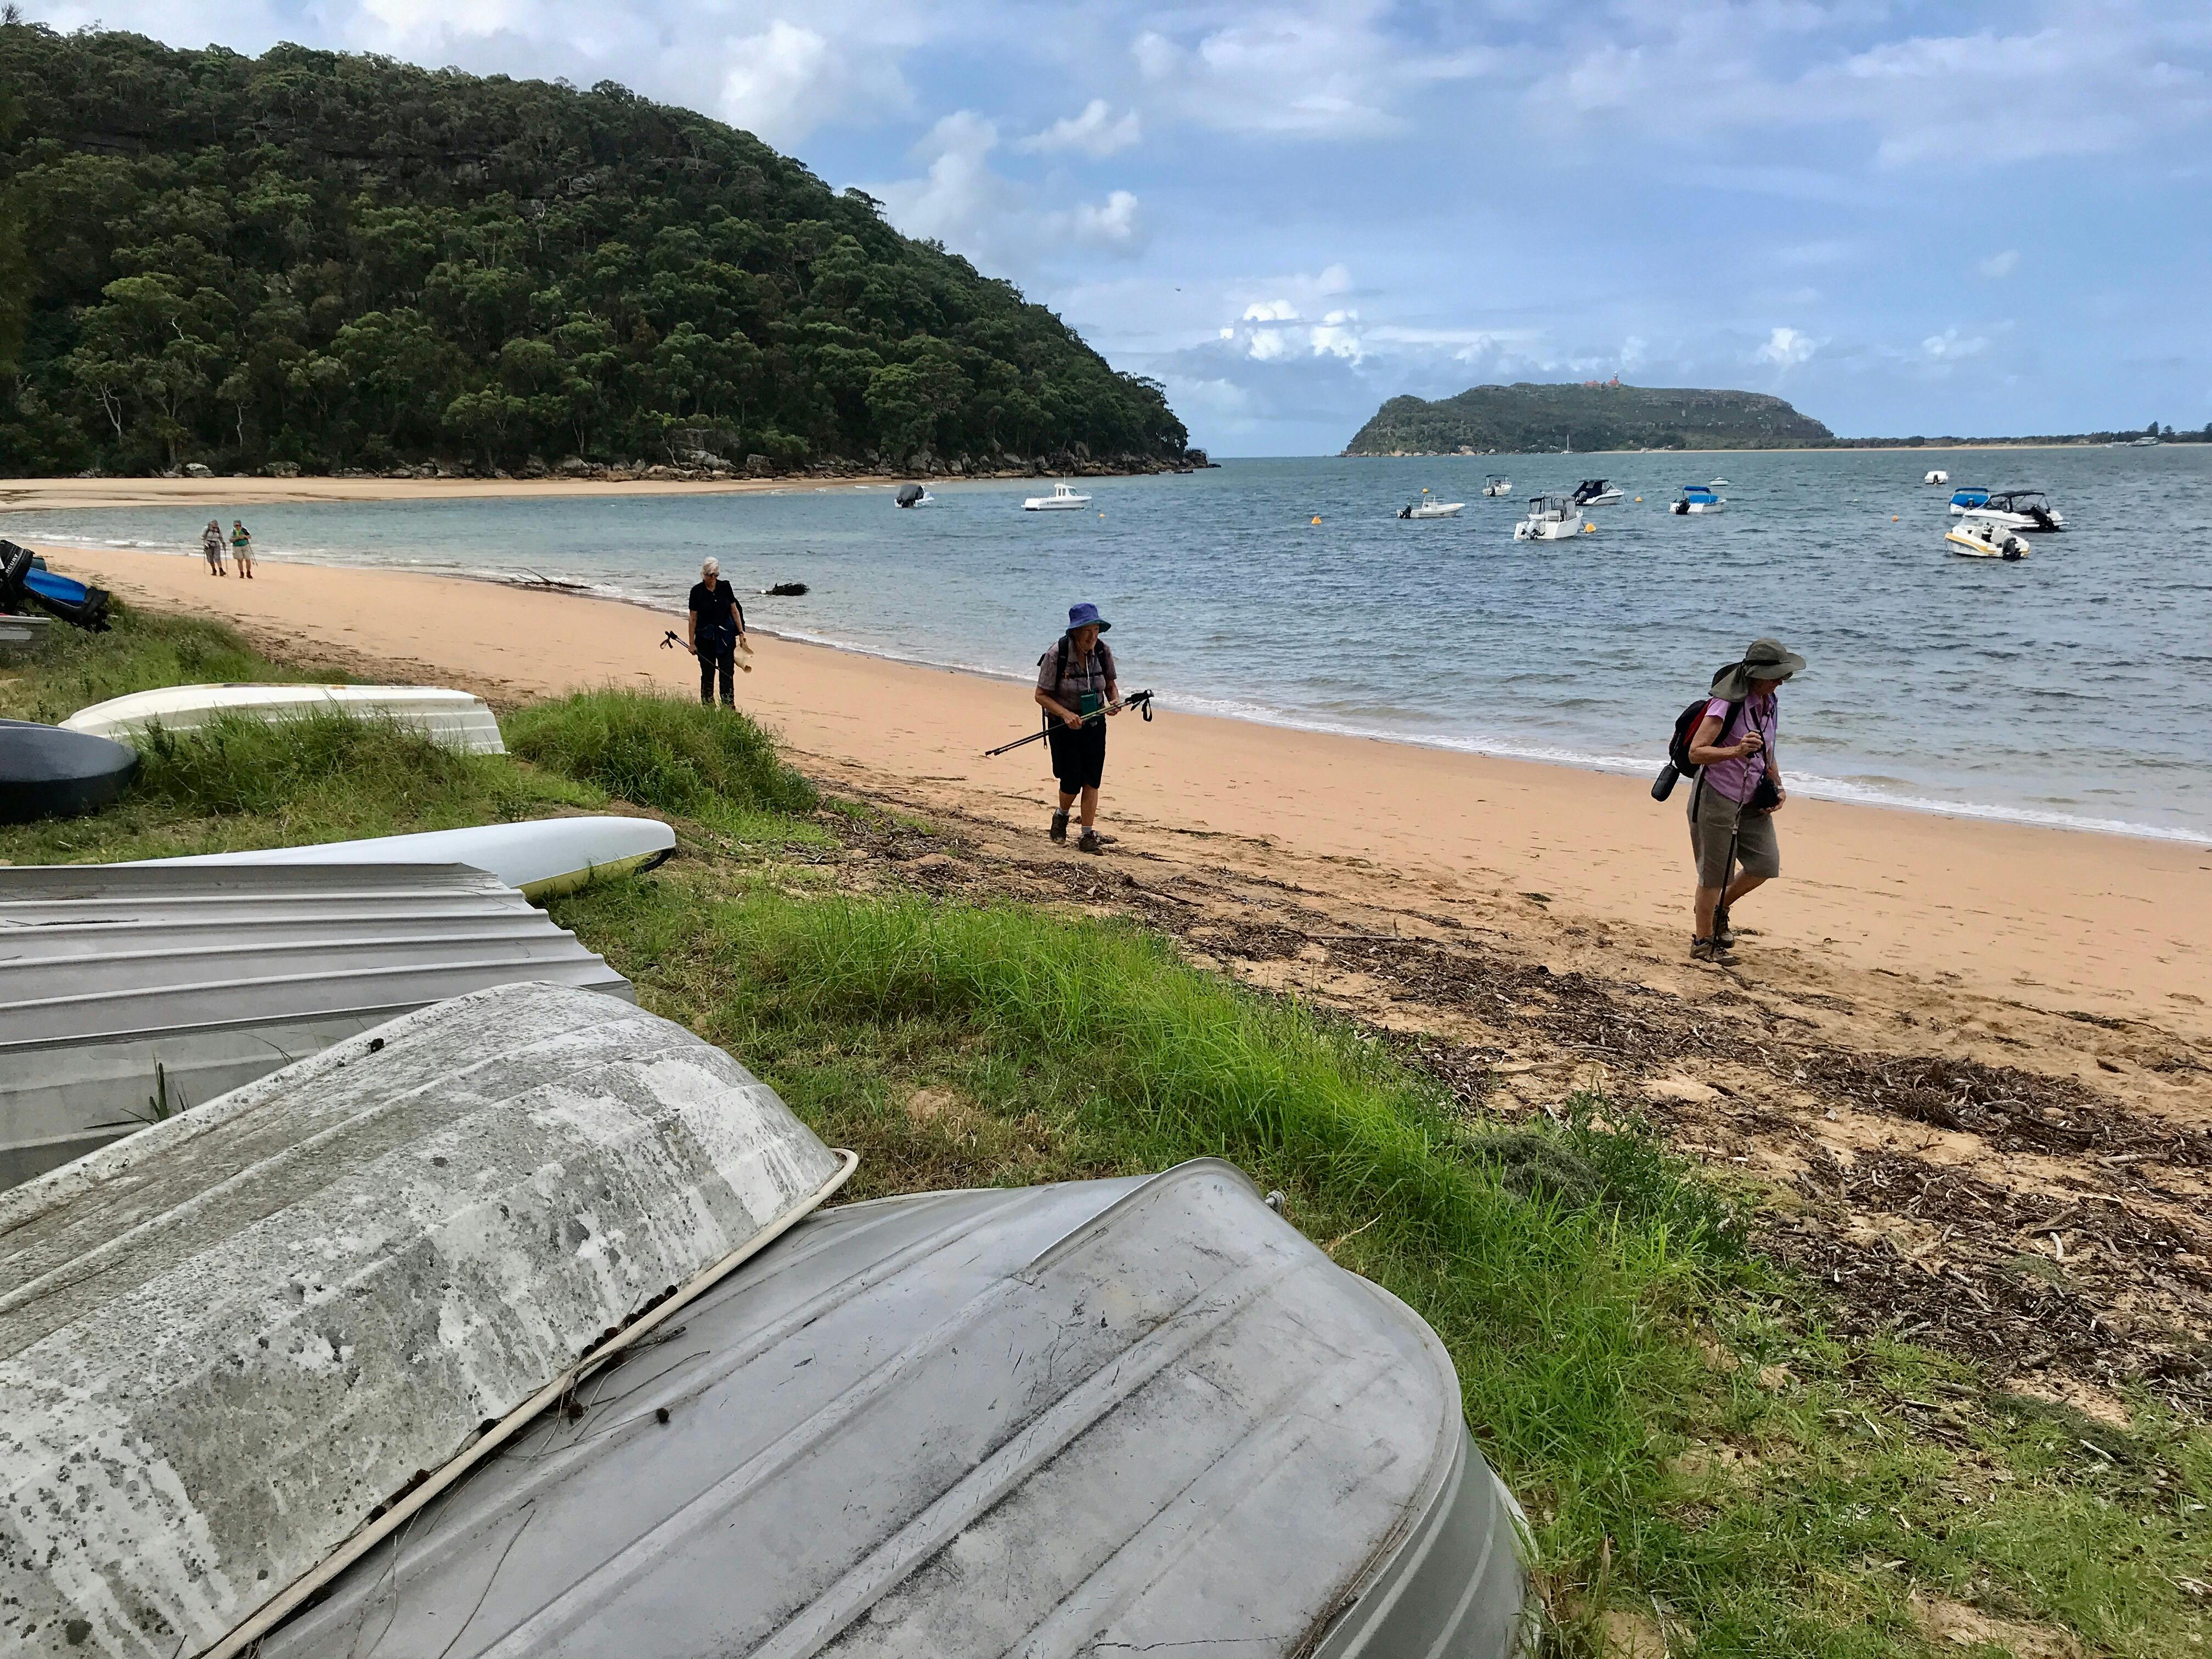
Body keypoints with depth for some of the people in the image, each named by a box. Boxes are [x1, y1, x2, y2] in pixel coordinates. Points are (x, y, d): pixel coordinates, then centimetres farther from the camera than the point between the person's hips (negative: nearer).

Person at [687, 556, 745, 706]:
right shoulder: (697, 591, -6)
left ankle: (729, 707, -3)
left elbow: (735, 611, 6)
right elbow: (693, 618, -3)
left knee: (727, 673, -3)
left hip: (726, 635, 1)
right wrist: (692, 643, -3)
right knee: (708, 674, 5)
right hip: (705, 636, -1)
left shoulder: (725, 587, 0)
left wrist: (741, 633, 1)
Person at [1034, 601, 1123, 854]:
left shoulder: (1102, 651, -7)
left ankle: (1087, 835, 7)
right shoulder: (1057, 655, -20)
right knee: (1072, 783, -4)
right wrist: (1066, 714, -29)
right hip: (1064, 726, -3)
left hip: (1095, 724, 3)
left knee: (1092, 780, 0)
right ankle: (1061, 816, 29)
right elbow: (1041, 695, -15)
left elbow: (1111, 684, 8)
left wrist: (1115, 702, -13)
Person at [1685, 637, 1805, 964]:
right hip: (1717, 798, -8)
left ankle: (1720, 908, 30)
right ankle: (1703, 942, 14)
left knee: (1767, 864, 5)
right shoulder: (1728, 704, -19)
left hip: (1752, 800, 8)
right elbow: (1696, 752, -24)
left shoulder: (1770, 703, 7)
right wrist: (1737, 750, -37)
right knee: (1715, 873, -1)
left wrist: (1778, 787, 9)